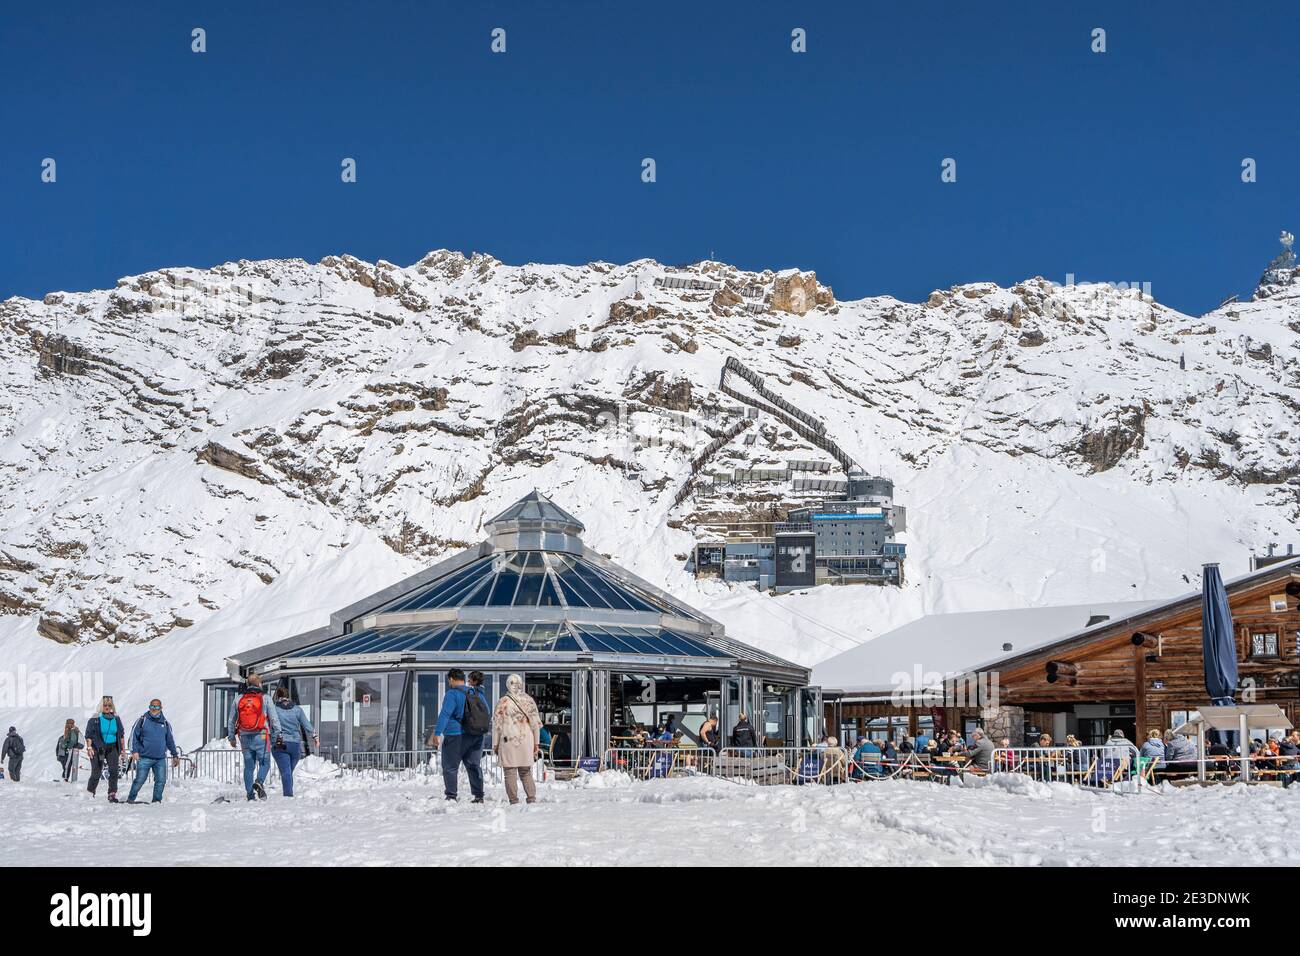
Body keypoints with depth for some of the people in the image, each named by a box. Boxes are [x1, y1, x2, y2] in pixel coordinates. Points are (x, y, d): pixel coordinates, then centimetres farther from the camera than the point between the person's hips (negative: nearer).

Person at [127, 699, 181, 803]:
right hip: (144, 758, -3)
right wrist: (134, 751, -6)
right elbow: (134, 735, 3)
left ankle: (157, 800, 9)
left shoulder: (165, 723, 12)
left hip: (160, 759, 3)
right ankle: (130, 799, 11)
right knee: (139, 780, -3)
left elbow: (170, 740, 21)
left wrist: (175, 755, 23)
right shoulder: (143, 720, 2)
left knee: (161, 781, -2)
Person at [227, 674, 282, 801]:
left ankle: (250, 794, 8)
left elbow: (231, 720, 13)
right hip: (261, 737, -3)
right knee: (264, 763, 6)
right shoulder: (265, 698, -3)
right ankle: (259, 782, -21)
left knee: (248, 766, 10)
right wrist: (277, 735, 2)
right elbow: (274, 718, -5)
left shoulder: (238, 699, 8)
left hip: (244, 737, 3)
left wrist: (232, 737, 22)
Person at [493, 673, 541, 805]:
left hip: (508, 742, -3)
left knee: (510, 773, 1)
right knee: (526, 772, 13)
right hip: (526, 742, 4)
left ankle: (514, 801, -2)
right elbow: (535, 723, 8)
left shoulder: (503, 702, -4)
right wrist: (536, 744, 14)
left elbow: (496, 725, -2)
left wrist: (495, 745, 4)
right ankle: (532, 798, 6)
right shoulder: (529, 700, 5)